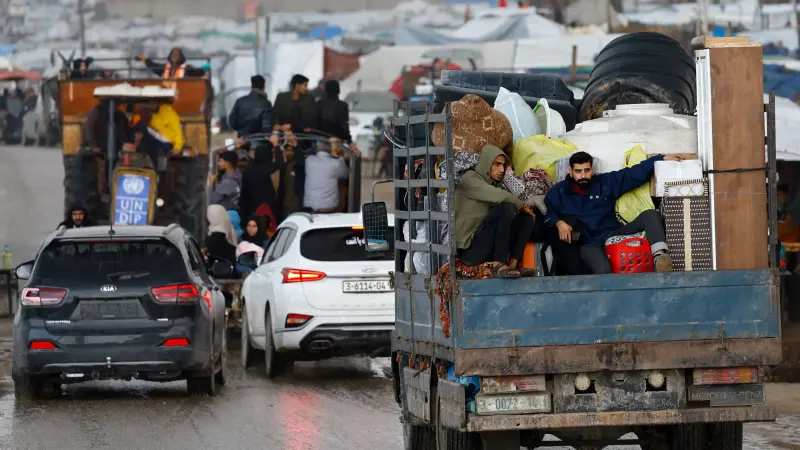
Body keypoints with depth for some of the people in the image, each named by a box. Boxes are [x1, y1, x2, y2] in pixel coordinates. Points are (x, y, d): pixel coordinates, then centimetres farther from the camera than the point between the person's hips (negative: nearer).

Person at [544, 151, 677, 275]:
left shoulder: (606, 182, 13)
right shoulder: (559, 191, 8)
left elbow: (635, 174, 12)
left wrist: (661, 159, 7)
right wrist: (558, 223, -23)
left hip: (613, 234, 4)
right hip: (589, 244, -4)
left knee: (650, 215, -20)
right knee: (602, 270, -41)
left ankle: (659, 255, -40)